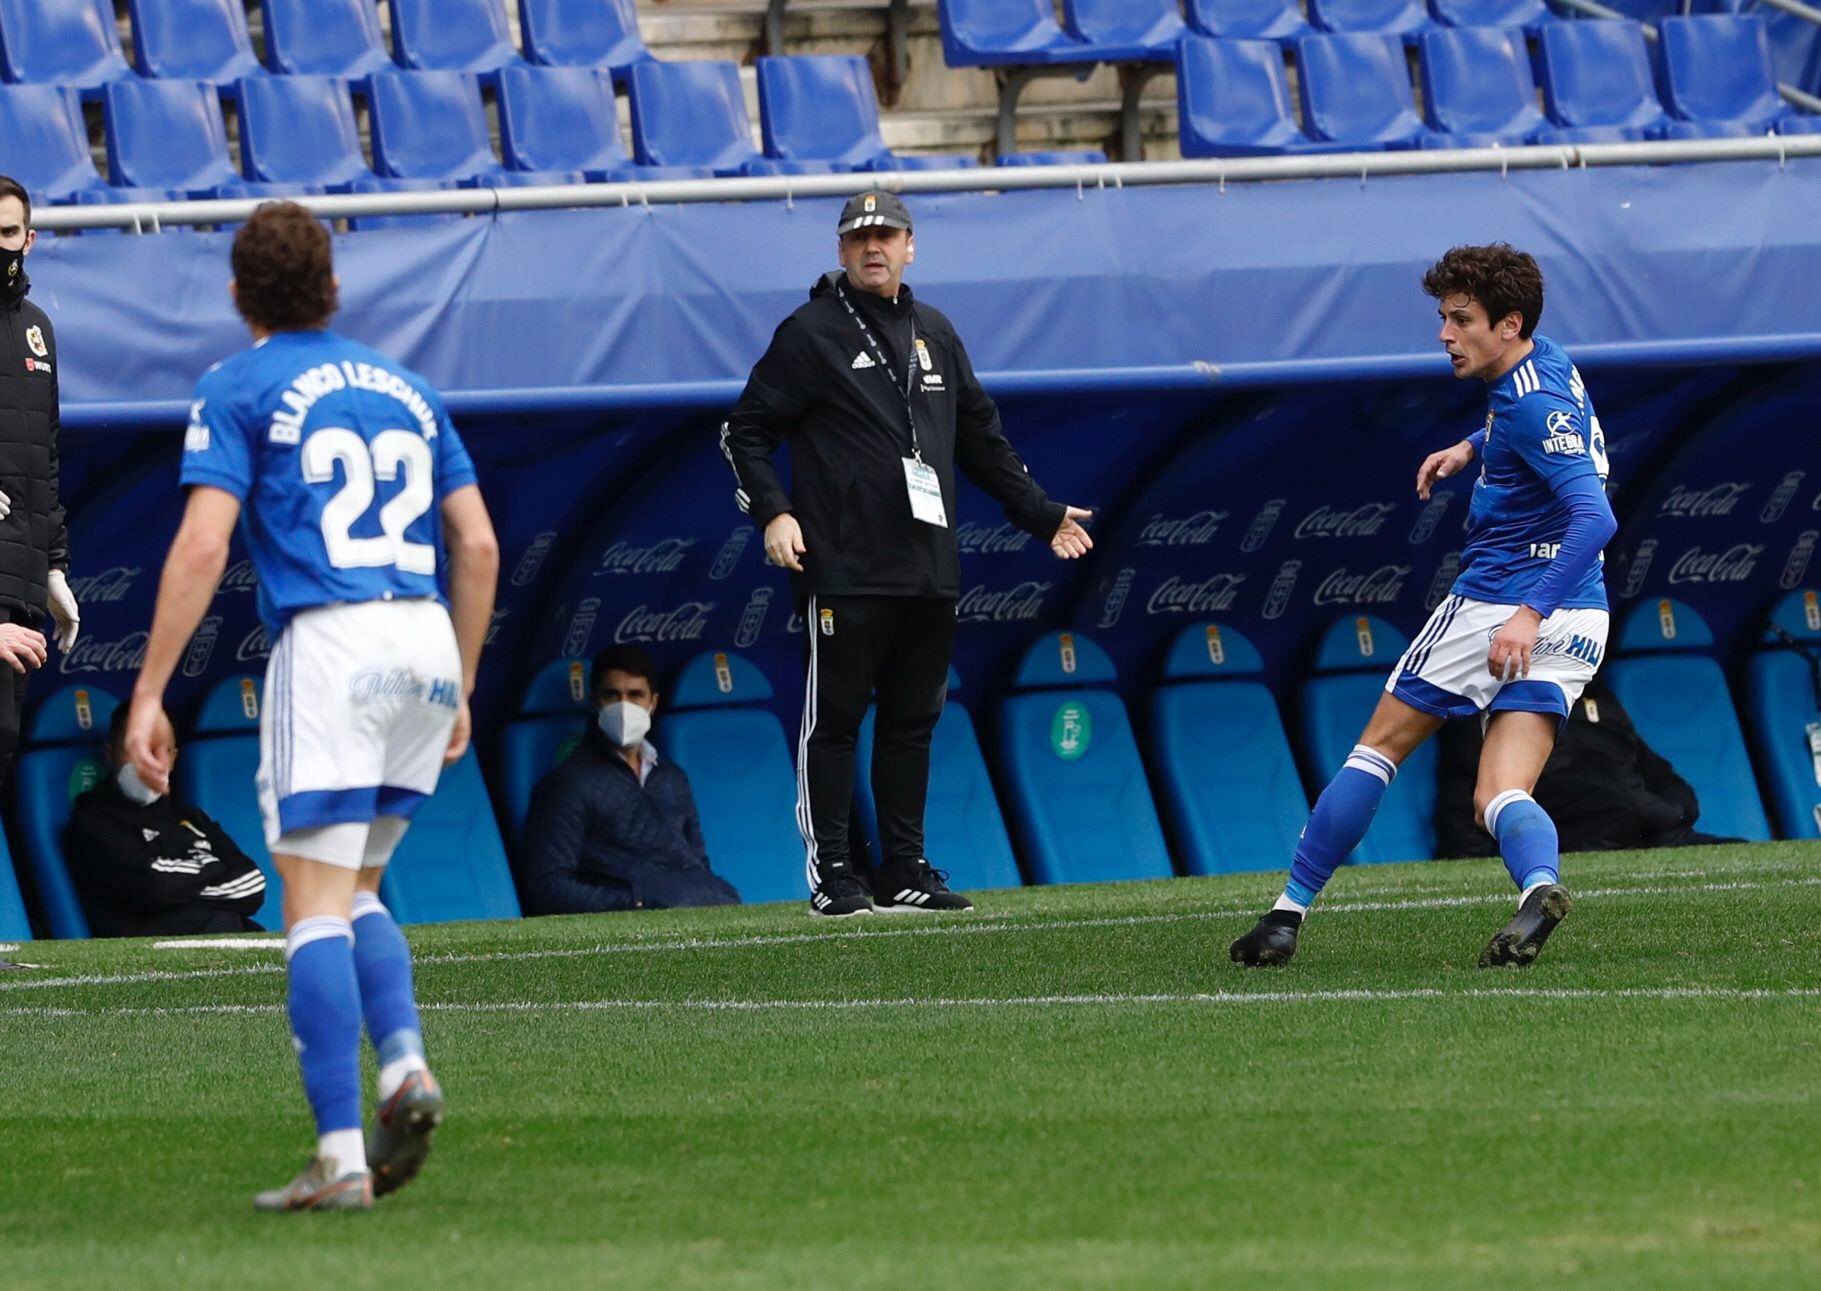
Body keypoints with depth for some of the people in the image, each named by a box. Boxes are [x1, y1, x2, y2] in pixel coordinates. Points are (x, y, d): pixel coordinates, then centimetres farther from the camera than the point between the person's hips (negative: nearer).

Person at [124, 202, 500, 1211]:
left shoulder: (237, 390, 4)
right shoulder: (407, 391, 20)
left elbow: (202, 544, -7)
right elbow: (478, 547, 16)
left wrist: (149, 695, -6)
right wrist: (459, 693, 24)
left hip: (328, 640, -5)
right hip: (427, 639, 5)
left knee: (315, 902, -4)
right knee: (355, 891, 18)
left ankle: (341, 1156, -12)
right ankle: (404, 1063, -8)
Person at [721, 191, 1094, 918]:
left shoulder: (934, 334, 17)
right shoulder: (810, 334, -1)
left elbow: (980, 436, 26)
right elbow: (747, 431, -2)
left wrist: (1039, 513, 25)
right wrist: (772, 512, -14)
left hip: (930, 573, 6)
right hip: (846, 573, -6)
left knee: (913, 720, 8)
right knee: (834, 717, -3)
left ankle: (905, 872, 14)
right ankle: (831, 875, 0)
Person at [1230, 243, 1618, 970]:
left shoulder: (1533, 406, -20)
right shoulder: (1544, 362, 9)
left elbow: (1595, 517, -30)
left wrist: (1531, 612, -39)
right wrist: (1471, 448, 19)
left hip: (1496, 606, -8)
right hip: (1575, 627, 8)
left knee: (1380, 746, 8)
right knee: (1501, 798, -1)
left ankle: (1289, 914, 14)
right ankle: (1539, 887, -35)